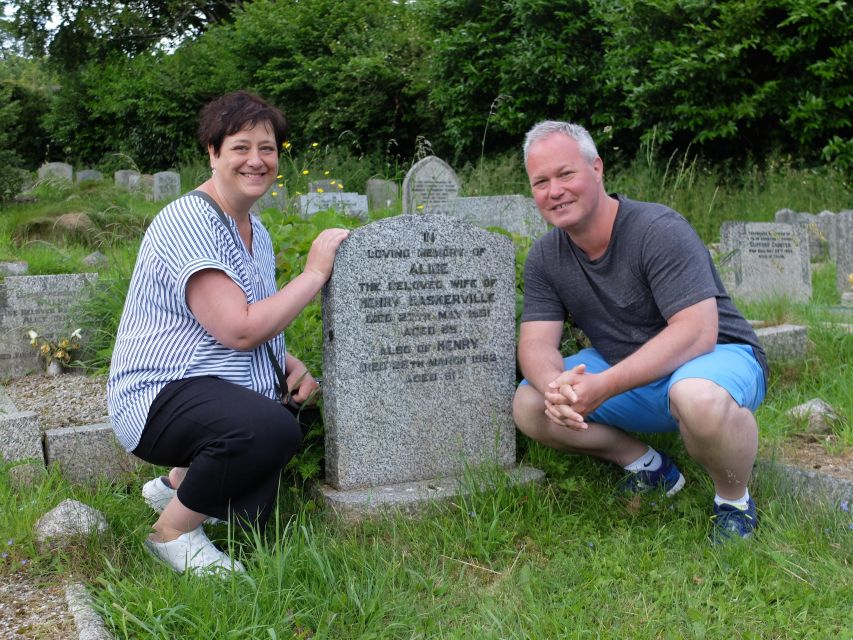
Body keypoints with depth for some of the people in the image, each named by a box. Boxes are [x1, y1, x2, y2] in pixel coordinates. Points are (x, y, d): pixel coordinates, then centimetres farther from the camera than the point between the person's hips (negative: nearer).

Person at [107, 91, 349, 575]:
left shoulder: (256, 230, 12)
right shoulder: (189, 222, -18)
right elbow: (239, 330, -27)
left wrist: (289, 364, 1)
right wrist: (314, 274, -19)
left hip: (220, 395, 10)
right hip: (161, 396, -10)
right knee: (271, 427, -35)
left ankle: (177, 482, 32)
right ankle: (173, 531, -12)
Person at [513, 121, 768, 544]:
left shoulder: (660, 231, -23)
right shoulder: (544, 258, -4)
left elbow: (697, 333, -30)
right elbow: (536, 343, -10)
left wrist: (604, 386, -39)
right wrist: (557, 386, -35)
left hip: (718, 356, -6)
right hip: (624, 371, 6)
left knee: (699, 398, -41)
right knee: (528, 406, -13)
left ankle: (734, 498, -8)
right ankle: (646, 465, 5)